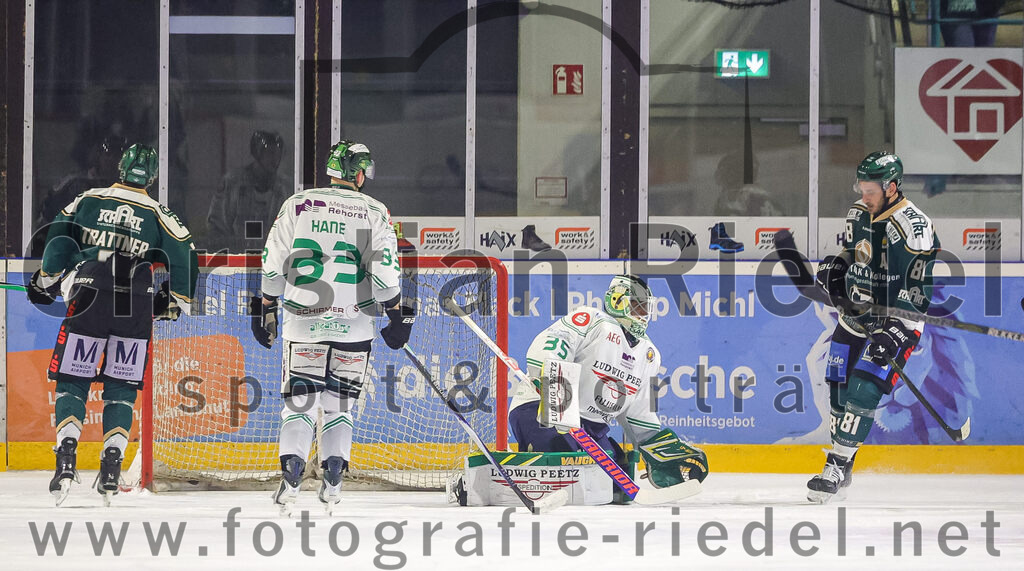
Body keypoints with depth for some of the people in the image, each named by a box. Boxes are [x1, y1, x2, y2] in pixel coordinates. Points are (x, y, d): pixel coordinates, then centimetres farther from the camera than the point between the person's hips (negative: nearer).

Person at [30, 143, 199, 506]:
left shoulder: (88, 201, 9)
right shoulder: (159, 216, 10)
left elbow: (59, 238, 4)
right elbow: (184, 257, 8)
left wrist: (46, 280, 14)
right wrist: (173, 301, 21)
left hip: (88, 301, -1)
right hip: (136, 309, 1)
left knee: (72, 381, 5)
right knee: (121, 389, 11)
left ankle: (66, 457, -12)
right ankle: (112, 463, 0)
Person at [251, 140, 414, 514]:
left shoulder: (297, 204, 2)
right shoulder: (374, 212, -1)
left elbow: (273, 262, 2)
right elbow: (385, 270, -6)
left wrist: (266, 307, 12)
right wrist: (396, 313, 5)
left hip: (303, 319, 0)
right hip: (354, 321, 0)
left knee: (299, 399, 5)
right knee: (340, 402, 11)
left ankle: (290, 476, -9)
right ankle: (332, 481, 2)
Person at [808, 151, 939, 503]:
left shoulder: (914, 228, -21)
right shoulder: (859, 214, 3)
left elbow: (922, 288, -24)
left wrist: (893, 333, -30)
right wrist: (833, 269, 0)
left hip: (897, 323, -8)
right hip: (856, 315, 8)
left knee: (864, 391, -18)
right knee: (839, 389, 7)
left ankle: (838, 466, -12)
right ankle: (840, 470, 19)